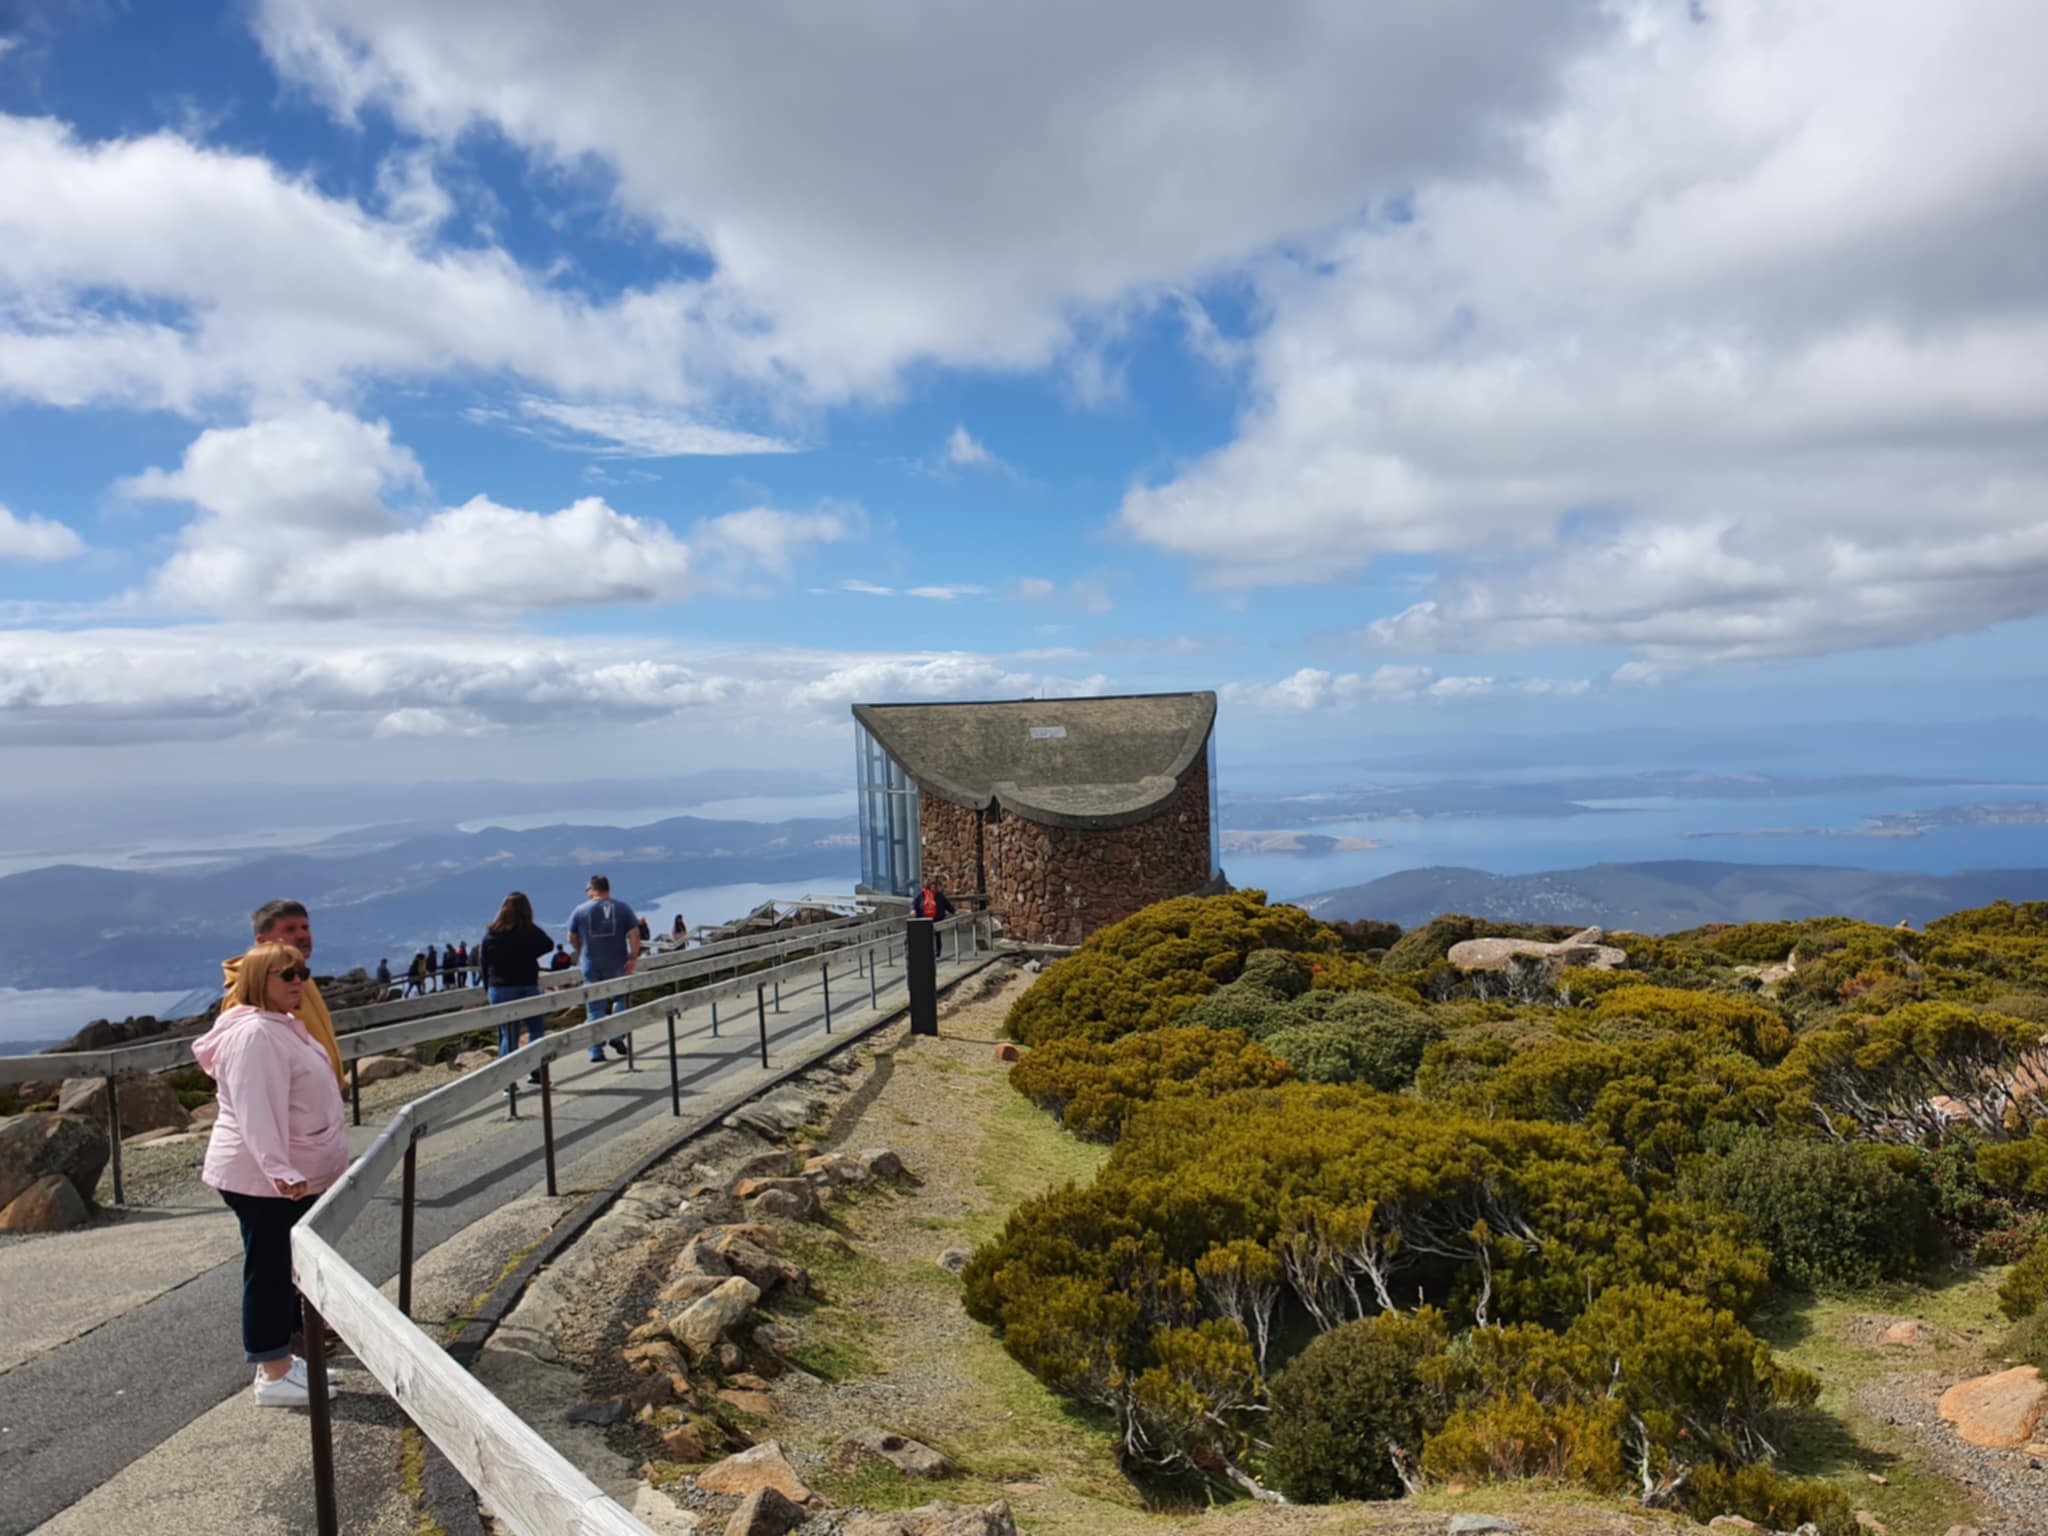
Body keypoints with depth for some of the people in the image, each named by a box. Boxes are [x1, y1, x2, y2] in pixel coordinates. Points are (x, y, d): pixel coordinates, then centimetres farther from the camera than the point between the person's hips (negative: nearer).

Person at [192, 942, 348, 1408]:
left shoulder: (284, 1025, 13)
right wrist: (278, 1170, -37)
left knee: (287, 1268, 16)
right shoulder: (254, 1034, -21)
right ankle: (274, 1377, 5)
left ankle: (280, 1359, 27)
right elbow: (255, 1111, -30)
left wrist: (326, 1161, 27)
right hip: (263, 1178, -10)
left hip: (295, 1174, 10)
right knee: (270, 1269, -3)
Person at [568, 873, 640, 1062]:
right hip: (618, 966, 0)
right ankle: (617, 1036, 6)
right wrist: (633, 958, -2)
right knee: (620, 1000, 19)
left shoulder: (580, 911, 1)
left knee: (594, 1008, 5)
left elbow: (572, 938, 10)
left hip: (592, 967, 0)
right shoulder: (623, 908, 1)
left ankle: (596, 1050, 3)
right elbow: (634, 935, -6)